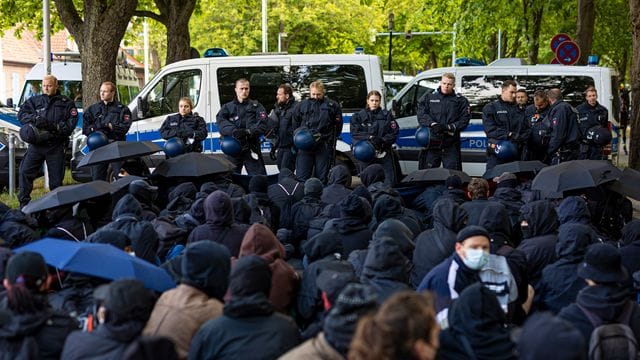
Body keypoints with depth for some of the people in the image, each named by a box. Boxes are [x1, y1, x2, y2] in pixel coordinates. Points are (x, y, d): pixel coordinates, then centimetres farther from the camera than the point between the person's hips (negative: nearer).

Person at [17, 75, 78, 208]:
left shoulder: (66, 103, 9)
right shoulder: (34, 101, 15)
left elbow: (72, 121, -3)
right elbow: (21, 114, 4)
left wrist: (55, 127, -17)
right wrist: (35, 118, -16)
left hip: (56, 146, -1)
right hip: (36, 144, 1)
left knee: (56, 178, 3)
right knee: (25, 171, -11)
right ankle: (24, 202, -6)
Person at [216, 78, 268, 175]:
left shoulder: (256, 106, 12)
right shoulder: (227, 107, 14)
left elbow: (262, 124, -3)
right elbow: (221, 122, -5)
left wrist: (248, 132, -22)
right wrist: (233, 131, -24)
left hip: (251, 149, -1)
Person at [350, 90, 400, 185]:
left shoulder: (386, 115, 9)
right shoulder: (359, 116, 8)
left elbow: (394, 132, 3)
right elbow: (355, 133, -3)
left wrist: (382, 141, -13)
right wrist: (370, 137, -17)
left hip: (384, 152, 1)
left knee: (389, 181, -3)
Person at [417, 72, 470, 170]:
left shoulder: (460, 101, 9)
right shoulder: (429, 98, 12)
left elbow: (464, 121, -1)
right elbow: (422, 115, -1)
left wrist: (448, 127, -16)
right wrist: (433, 124, -19)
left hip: (451, 145, -1)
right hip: (431, 143, 1)